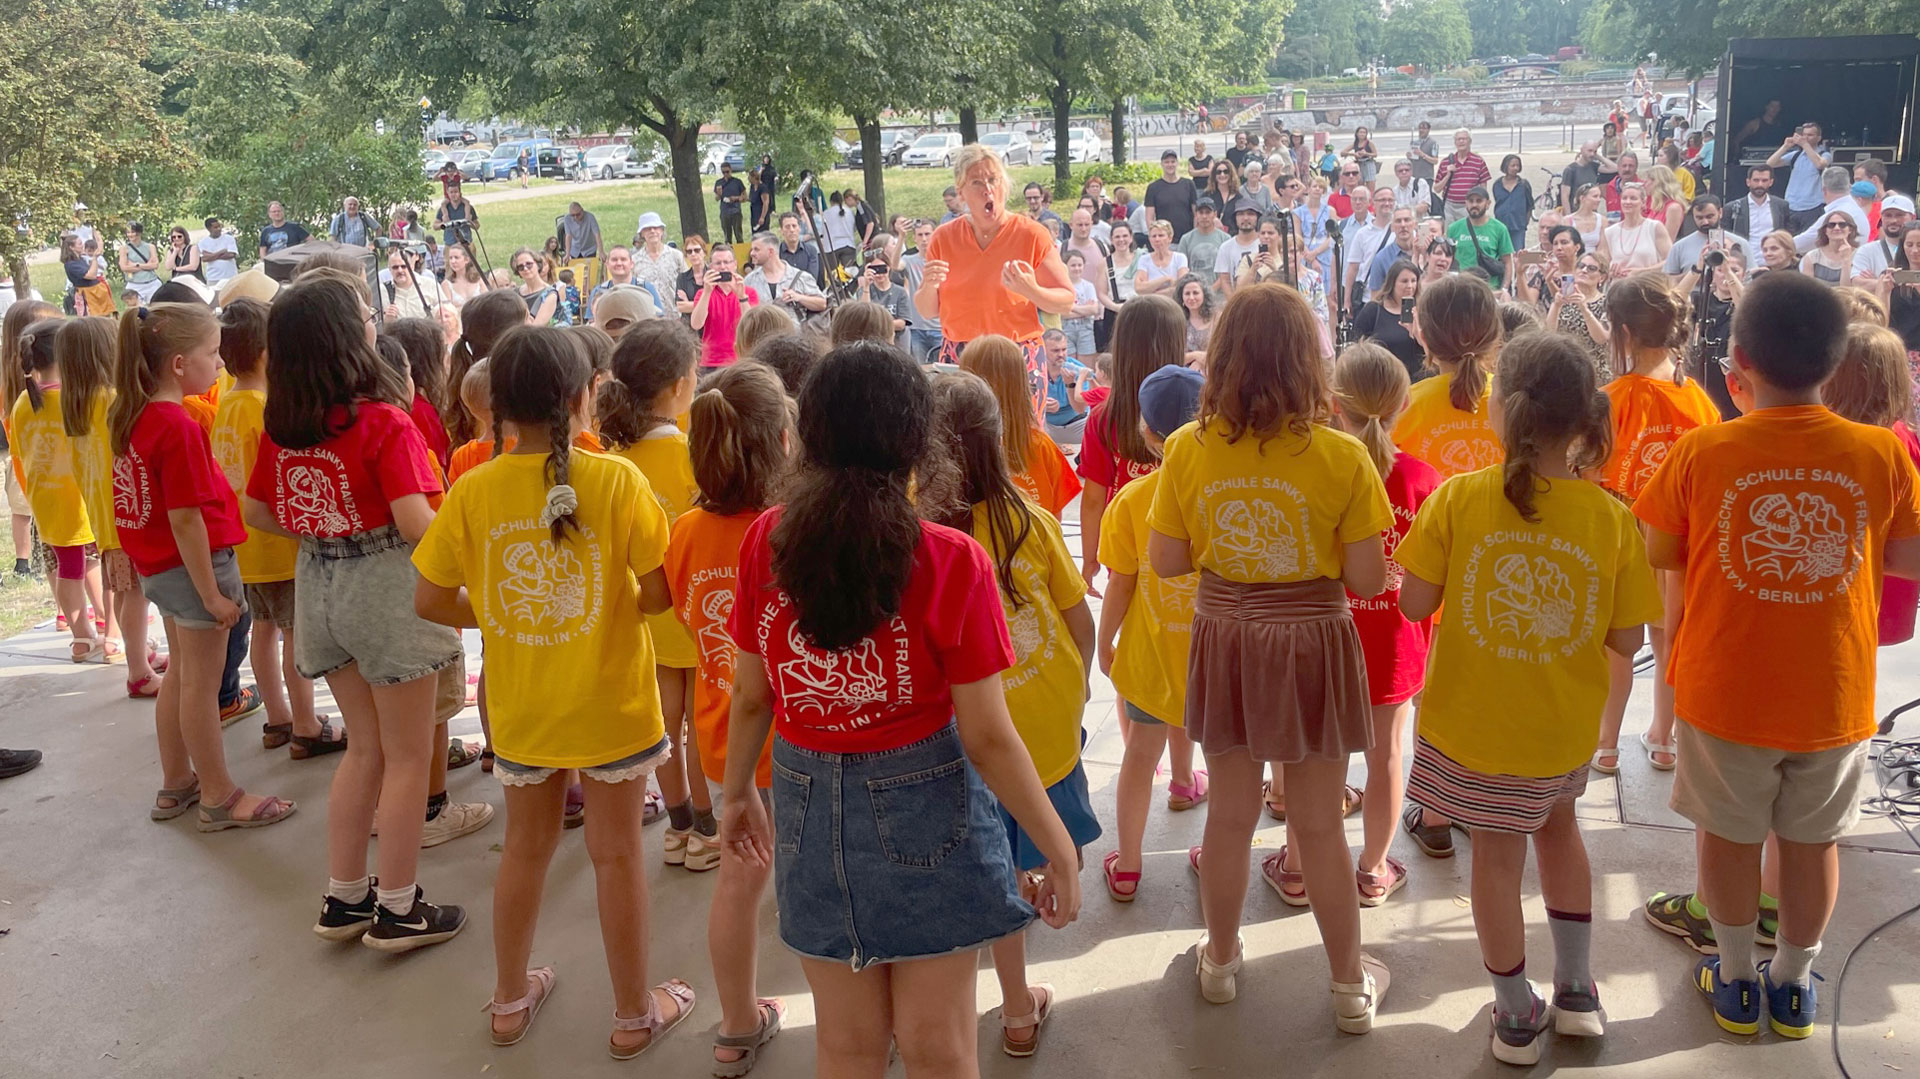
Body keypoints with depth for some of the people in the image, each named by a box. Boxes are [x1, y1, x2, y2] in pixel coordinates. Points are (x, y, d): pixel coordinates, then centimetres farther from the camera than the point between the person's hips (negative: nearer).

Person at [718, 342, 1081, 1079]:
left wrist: (737, 793, 18)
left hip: (810, 809, 3)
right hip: (927, 807, -3)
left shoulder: (767, 541, -10)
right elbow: (987, 737, -16)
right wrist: (1060, 849, -4)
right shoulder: (952, 562, -19)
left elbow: (751, 696, 0)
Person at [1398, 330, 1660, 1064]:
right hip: (1563, 727, 2)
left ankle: (1518, 1017, 30)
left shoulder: (1459, 498, -18)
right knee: (1557, 822, 28)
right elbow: (1627, 640, -8)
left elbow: (1414, 603, -12)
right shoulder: (1612, 519, -13)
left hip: (1471, 720, -2)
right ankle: (1576, 992, 38)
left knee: (1496, 852, 15)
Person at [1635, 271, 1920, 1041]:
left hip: (1726, 691, -1)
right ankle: (1792, 983, 35)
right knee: (1812, 841, 19)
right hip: (1834, 697, 1)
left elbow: (1658, 553, -4)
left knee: (1729, 834, 18)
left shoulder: (1700, 451, -15)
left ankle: (1735, 980, 33)